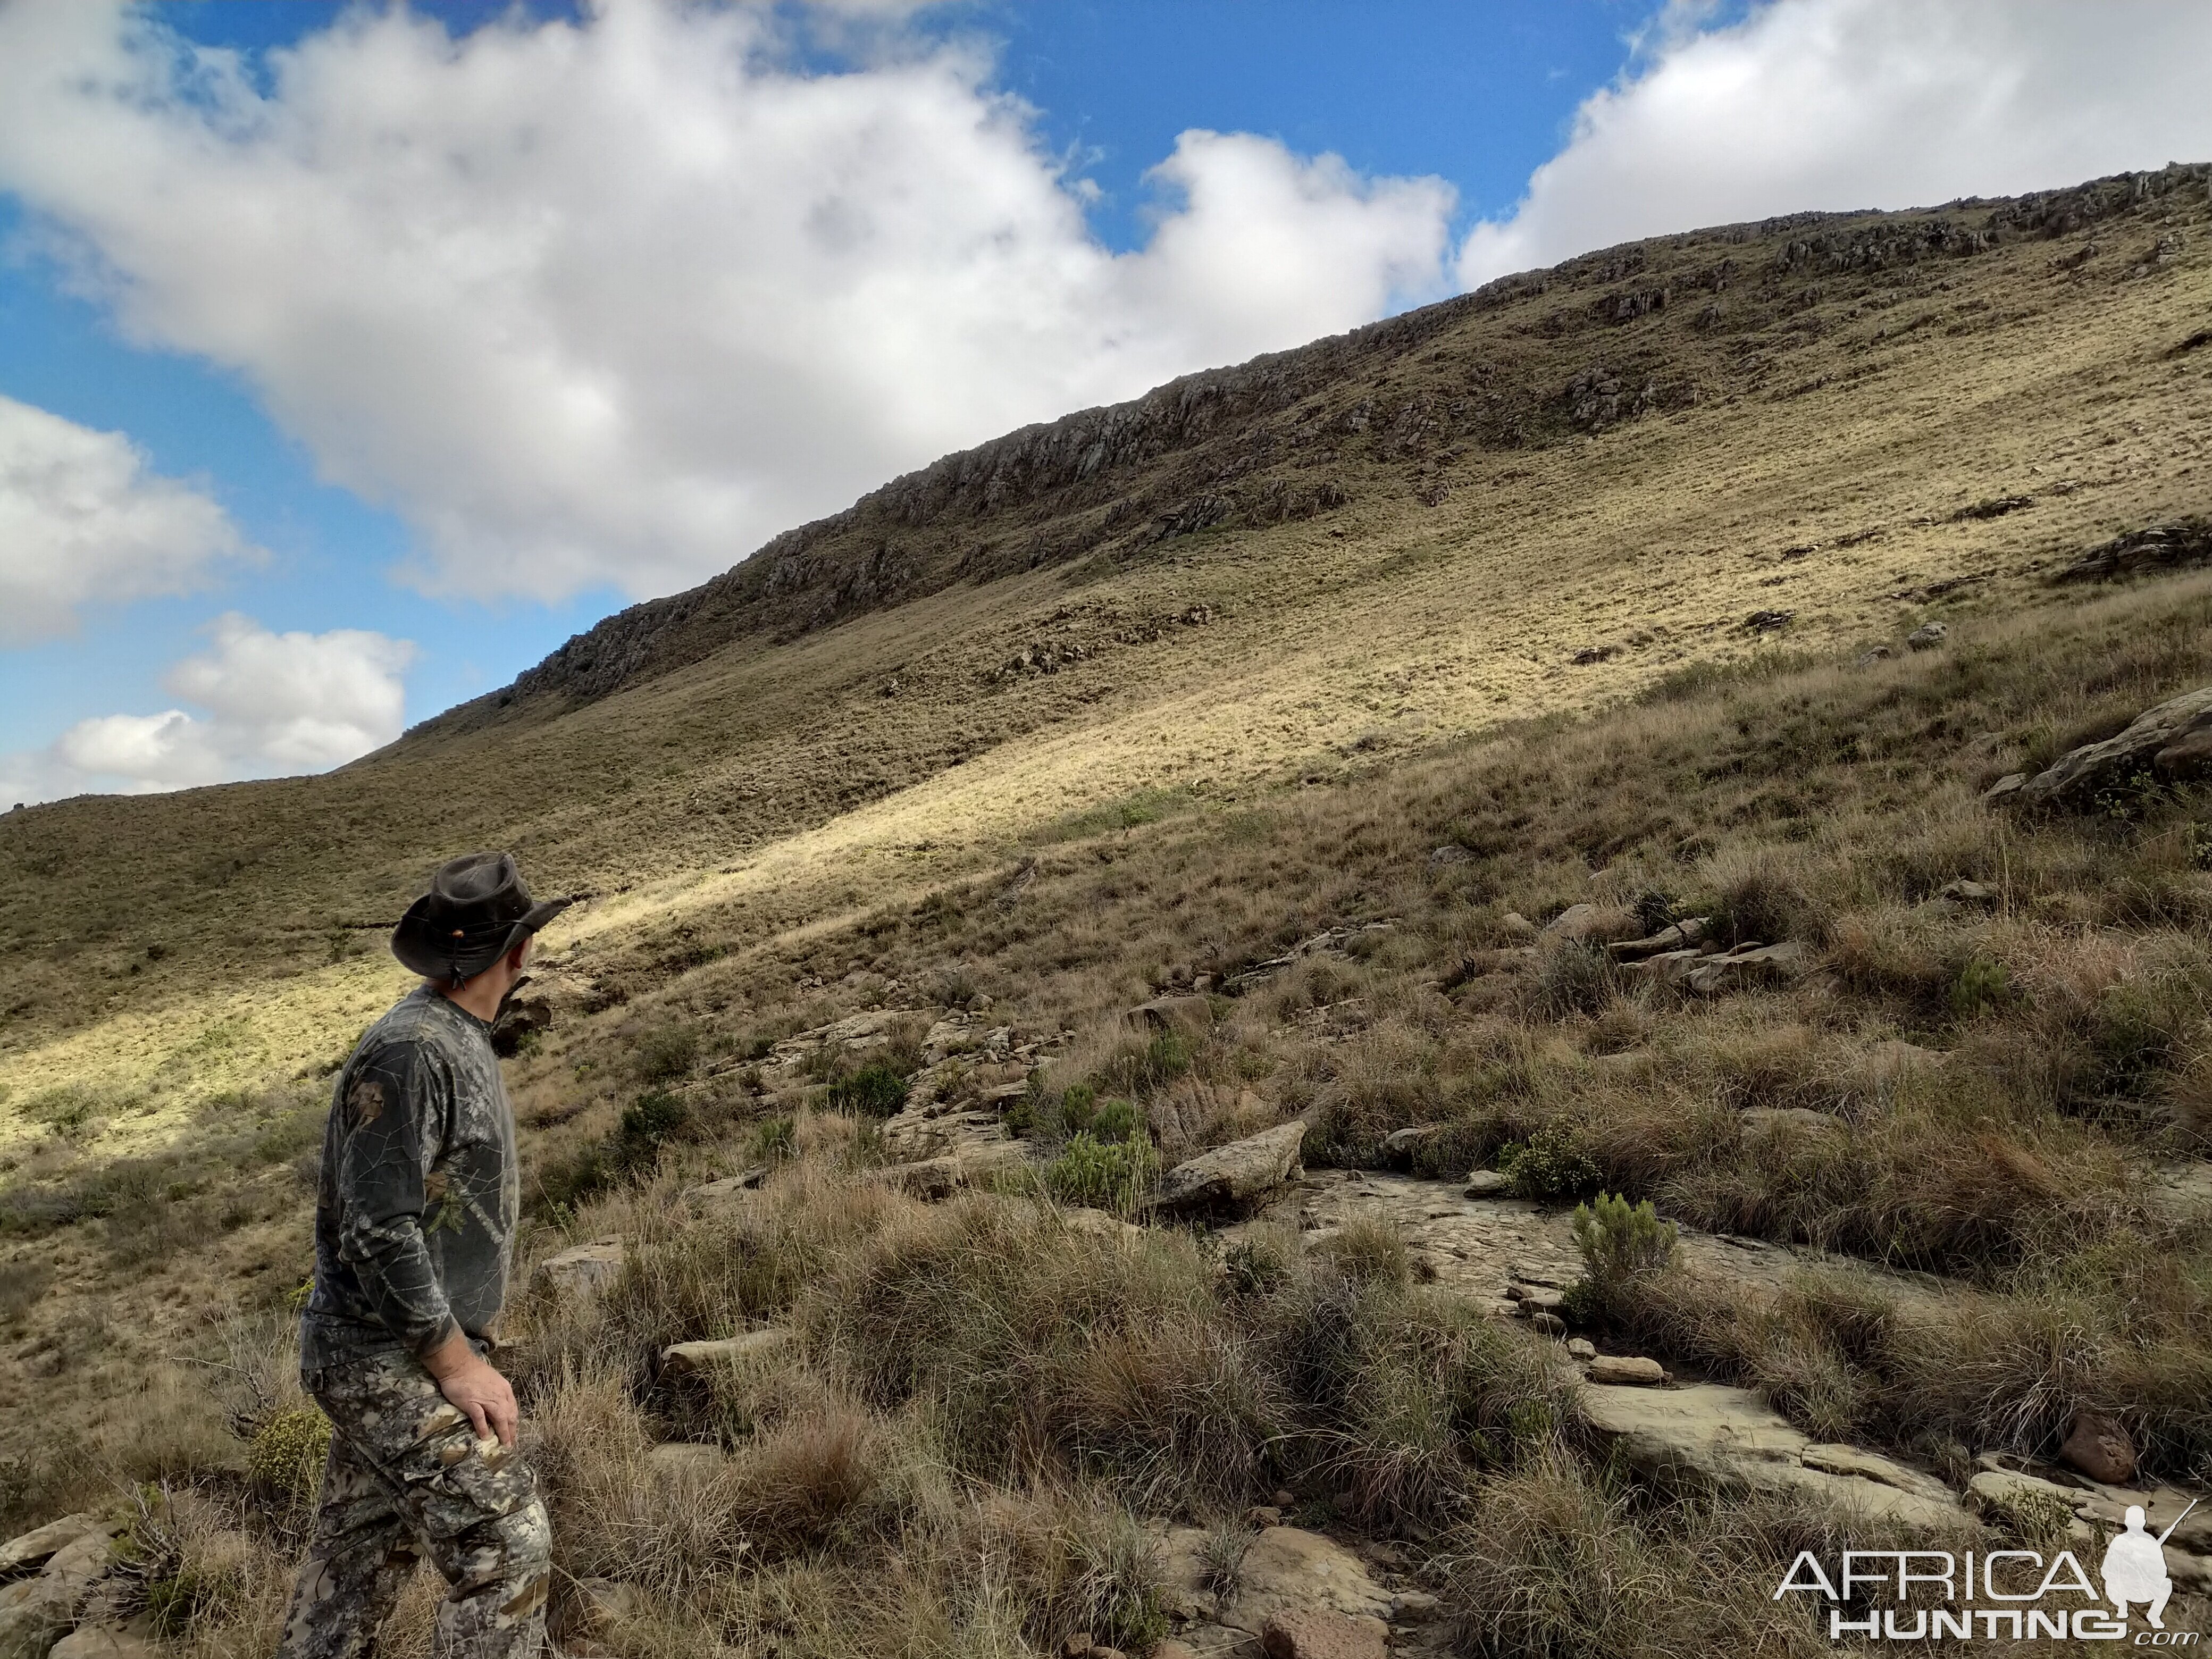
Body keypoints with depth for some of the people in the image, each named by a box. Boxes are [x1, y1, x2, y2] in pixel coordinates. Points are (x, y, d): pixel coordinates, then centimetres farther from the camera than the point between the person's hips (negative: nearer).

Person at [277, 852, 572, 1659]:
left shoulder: (456, 1037, 7)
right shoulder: (407, 1050, -23)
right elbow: (377, 1232, -25)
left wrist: (473, 1321, 18)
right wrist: (458, 1364, -19)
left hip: (390, 1357, 9)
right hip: (395, 1363, -9)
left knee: (360, 1557, 20)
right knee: (507, 1556, -3)